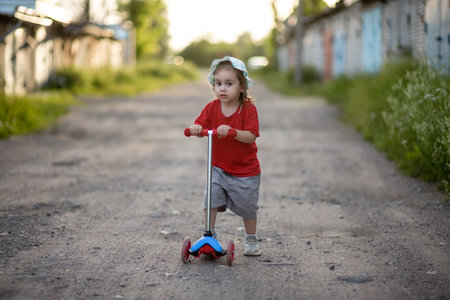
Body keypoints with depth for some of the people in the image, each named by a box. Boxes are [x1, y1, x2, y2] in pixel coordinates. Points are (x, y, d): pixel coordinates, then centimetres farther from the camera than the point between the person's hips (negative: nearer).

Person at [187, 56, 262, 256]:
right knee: (211, 199, -10)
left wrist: (231, 131, -40)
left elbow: (251, 136, -23)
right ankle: (210, 235, 7)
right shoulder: (212, 108, -4)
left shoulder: (248, 109, -15)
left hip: (245, 171, -3)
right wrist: (196, 128, -34)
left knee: (247, 208, 7)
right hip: (218, 167, 3)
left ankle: (251, 240, 28)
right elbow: (201, 124, -10)